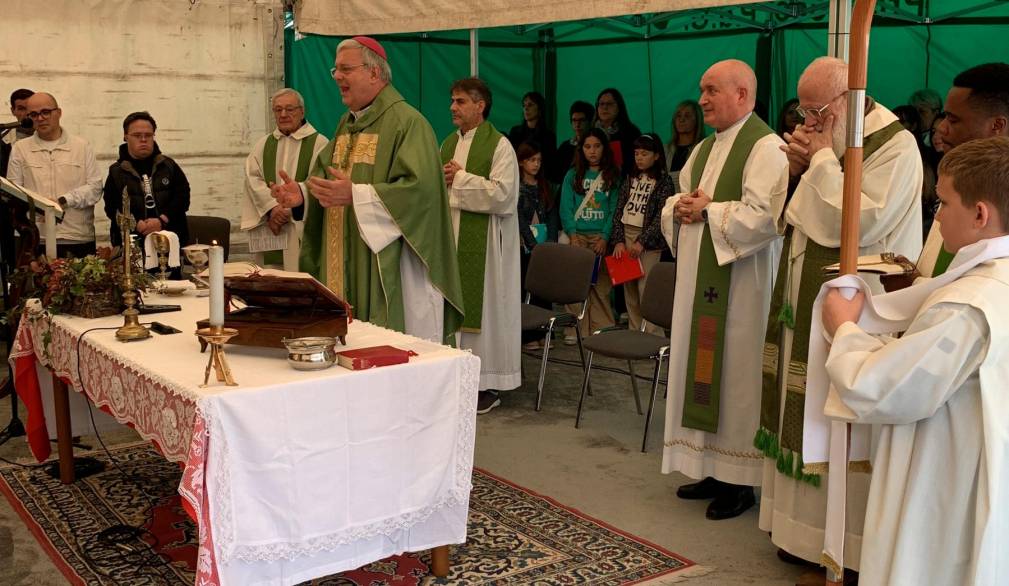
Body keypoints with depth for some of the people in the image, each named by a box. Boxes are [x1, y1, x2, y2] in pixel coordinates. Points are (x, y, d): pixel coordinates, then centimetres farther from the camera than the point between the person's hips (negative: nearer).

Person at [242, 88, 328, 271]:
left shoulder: (319, 143, 3)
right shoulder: (262, 145, 16)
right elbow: (252, 179, 3)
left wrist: (287, 208, -14)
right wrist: (272, 207, -14)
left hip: (302, 231, -4)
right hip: (269, 230, 4)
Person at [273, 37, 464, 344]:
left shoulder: (407, 122, -11)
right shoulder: (347, 123, 16)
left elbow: (419, 188, -23)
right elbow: (324, 175, 20)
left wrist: (355, 195, -28)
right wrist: (302, 196, -2)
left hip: (390, 270, -8)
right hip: (345, 269, 8)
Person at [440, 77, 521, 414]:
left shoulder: (499, 145, -7)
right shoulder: (449, 144, 16)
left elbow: (503, 193, -18)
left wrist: (460, 178, -12)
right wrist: (440, 180, -2)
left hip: (483, 244, -7)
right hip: (450, 238, 7)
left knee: (482, 307, -2)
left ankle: (488, 385, 6)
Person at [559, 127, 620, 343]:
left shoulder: (613, 176, 9)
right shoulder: (573, 175, 11)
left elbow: (614, 209, 2)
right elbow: (566, 208, 4)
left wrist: (605, 237, -9)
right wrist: (572, 234, -9)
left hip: (601, 236, -1)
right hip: (577, 235, 1)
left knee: (601, 285, -3)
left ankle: (601, 330, 1)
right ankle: (575, 330, 0)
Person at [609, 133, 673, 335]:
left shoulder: (664, 181, -1)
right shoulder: (631, 179, 13)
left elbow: (661, 217, -8)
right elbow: (618, 211, 9)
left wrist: (642, 242, -14)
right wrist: (619, 240, -2)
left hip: (647, 238, -5)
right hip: (626, 234, 5)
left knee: (646, 290, -11)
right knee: (629, 290, 6)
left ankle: (654, 338, -8)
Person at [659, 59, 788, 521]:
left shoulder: (766, 147, -12)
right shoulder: (704, 149, 16)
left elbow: (763, 217, -23)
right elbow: (676, 200, 20)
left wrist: (707, 211, -14)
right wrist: (679, 207, -2)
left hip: (741, 283, -9)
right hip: (698, 277, 9)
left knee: (736, 375, -1)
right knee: (701, 368, 12)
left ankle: (739, 481, 11)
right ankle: (711, 469, 24)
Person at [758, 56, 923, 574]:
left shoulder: (895, 146, -12)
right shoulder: (828, 140, 13)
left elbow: (860, 223, -22)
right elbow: (794, 220, 15)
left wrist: (822, 161, -15)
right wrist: (798, 169, -2)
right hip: (808, 304, 8)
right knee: (806, 417, 12)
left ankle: (848, 546, 11)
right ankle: (807, 527, 24)